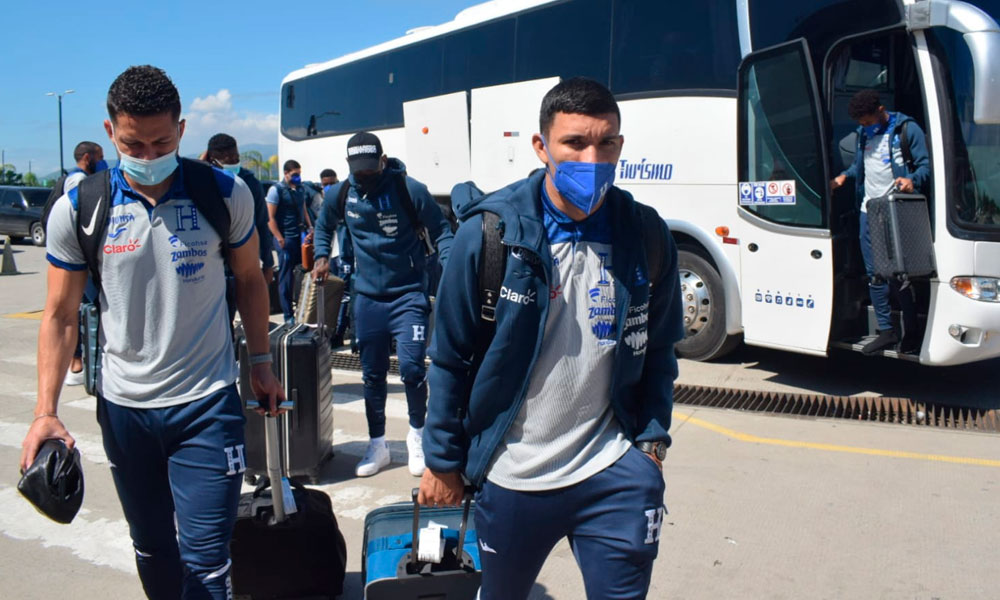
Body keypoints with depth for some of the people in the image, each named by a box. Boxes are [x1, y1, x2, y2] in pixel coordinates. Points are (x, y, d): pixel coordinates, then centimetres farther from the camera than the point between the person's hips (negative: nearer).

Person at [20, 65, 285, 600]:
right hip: (122, 406, 2)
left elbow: (249, 279, 8)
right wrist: (45, 410, -7)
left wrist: (261, 364, 8)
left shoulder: (225, 194, -6)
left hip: (206, 403, -2)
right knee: (152, 550, 19)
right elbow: (60, 314, 0)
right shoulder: (78, 209, -5)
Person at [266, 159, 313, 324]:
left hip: (301, 236, 6)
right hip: (286, 239, -6)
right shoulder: (276, 190, -7)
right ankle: (288, 315, 6)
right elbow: (270, 217, -10)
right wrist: (280, 239, -15)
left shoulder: (301, 189, 11)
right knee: (286, 277, -1)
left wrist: (310, 227, 10)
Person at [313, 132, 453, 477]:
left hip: (409, 294, -4)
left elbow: (440, 231, -4)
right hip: (367, 296, 4)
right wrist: (322, 258, 5)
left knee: (411, 368, -12)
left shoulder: (410, 190, -10)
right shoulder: (340, 194, 2)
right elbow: (324, 227, 22)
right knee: (372, 374, 10)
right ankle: (377, 445, 25)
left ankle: (417, 435, 14)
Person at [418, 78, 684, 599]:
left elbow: (657, 353, 7)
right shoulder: (489, 234, -12)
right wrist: (442, 462, -1)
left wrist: (652, 442, 2)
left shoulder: (647, 238, -4)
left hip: (613, 474, 1)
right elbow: (451, 360, -5)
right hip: (510, 477, -1)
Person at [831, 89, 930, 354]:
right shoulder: (863, 134, 17)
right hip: (869, 211, 6)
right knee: (874, 272, 5)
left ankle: (911, 332, 9)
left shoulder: (907, 129, -3)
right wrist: (844, 176, 12)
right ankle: (886, 330, 14)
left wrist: (912, 180, -25)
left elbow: (926, 164, -6)